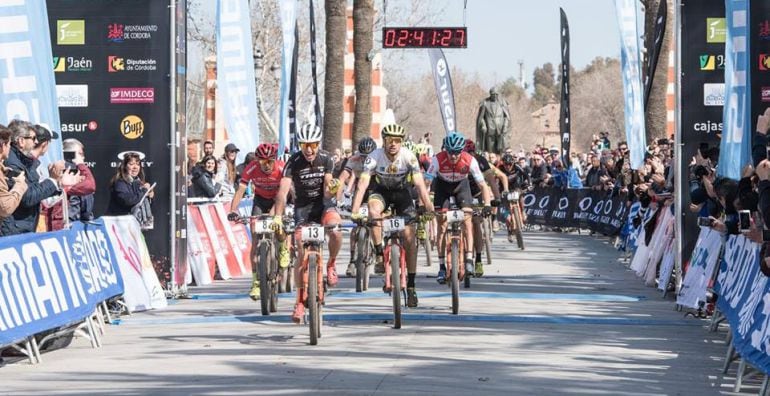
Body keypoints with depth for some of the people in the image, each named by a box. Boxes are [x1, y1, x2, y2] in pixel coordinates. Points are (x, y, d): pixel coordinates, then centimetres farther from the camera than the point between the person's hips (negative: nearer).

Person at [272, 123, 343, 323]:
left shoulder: (325, 159, -12)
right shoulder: (294, 162, -18)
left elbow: (327, 190, -14)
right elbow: (283, 189, -28)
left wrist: (331, 188, -40)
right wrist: (278, 216, -41)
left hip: (323, 203, 0)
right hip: (303, 206, 0)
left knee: (336, 232, -33)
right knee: (302, 254, -6)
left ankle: (331, 264, -2)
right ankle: (300, 301, 6)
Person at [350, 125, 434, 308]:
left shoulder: (408, 157, -26)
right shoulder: (375, 157, -27)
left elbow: (419, 184, -30)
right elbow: (363, 184, -33)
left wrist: (430, 209, -42)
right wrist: (354, 212, -44)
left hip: (402, 192, 0)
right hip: (381, 191, 0)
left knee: (409, 236, -9)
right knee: (373, 211, -35)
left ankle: (411, 286, 0)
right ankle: (379, 255, -19)